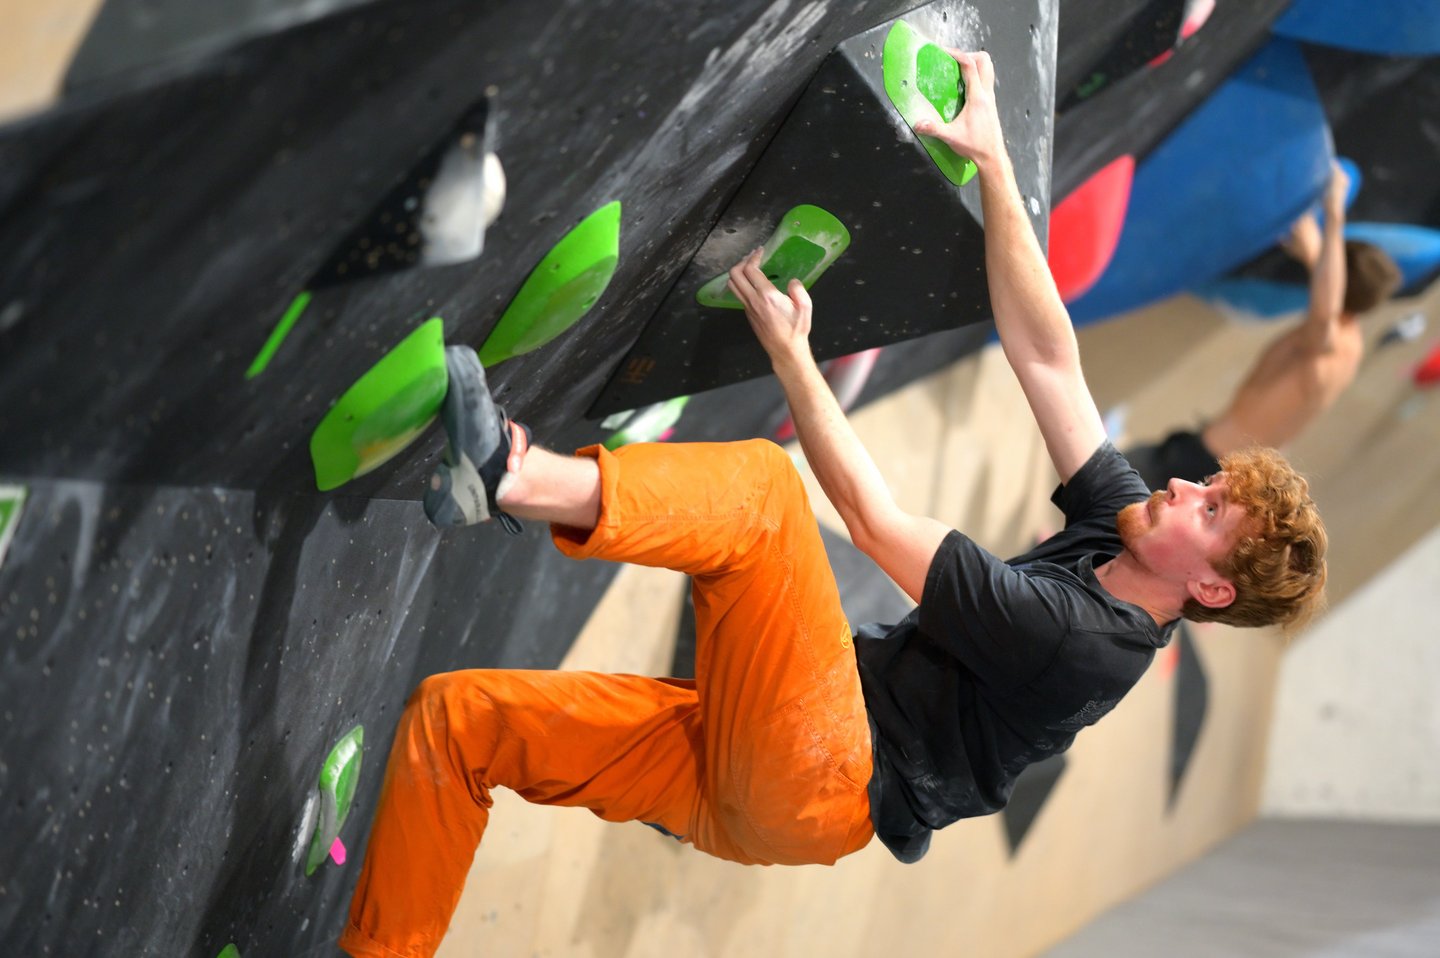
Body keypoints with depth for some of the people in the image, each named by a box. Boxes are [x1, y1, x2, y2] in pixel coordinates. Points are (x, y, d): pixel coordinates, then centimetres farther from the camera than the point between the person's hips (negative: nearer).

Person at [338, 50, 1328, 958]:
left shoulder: (1091, 641, -16)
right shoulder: (1117, 524, 10)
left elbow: (876, 520, -14)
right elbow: (1046, 357, 10)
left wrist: (788, 347, -5)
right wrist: (994, 164, 8)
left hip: (817, 791, -9)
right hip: (746, 778, 9)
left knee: (758, 484, -26)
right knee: (453, 714, 0)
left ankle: (515, 474, -36)